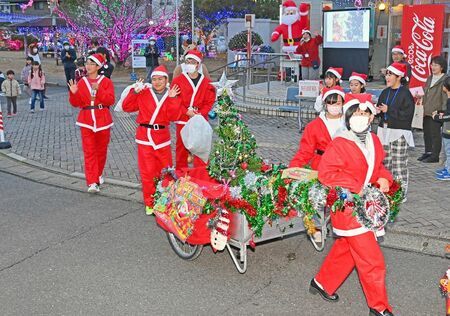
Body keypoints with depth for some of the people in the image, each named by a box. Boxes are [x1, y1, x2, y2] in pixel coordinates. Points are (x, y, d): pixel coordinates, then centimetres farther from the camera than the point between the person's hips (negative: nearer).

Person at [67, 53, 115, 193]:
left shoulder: (106, 82, 0)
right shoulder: (82, 82, 6)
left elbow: (110, 100, -13)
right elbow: (76, 103, 3)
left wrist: (99, 90, -23)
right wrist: (73, 93, -16)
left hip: (102, 120, -1)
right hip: (86, 121, 1)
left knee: (101, 150, 13)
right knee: (89, 151, -6)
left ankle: (98, 175, 34)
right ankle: (92, 182, -10)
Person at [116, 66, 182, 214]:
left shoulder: (172, 94, 6)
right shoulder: (144, 93, 1)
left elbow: (173, 117, -7)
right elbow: (127, 107, -2)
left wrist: (172, 99, -16)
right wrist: (134, 92, -11)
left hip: (162, 137, 2)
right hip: (145, 137, -2)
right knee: (148, 171, 1)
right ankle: (149, 203, 11)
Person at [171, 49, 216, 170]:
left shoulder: (206, 82, 3)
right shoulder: (177, 81, -1)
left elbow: (209, 101, 1)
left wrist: (201, 113, -15)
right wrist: (187, 112, -16)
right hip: (182, 120, -1)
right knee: (182, 148, 8)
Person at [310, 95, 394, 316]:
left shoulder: (374, 141, 6)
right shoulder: (339, 144, -18)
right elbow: (325, 173, -24)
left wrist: (384, 178, -2)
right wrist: (357, 188, -23)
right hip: (349, 208, -8)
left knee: (345, 249, 22)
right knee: (371, 259, -1)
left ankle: (322, 283, 42)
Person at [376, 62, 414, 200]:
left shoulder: (405, 93, -9)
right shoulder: (385, 92, 13)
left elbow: (407, 114, -16)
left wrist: (388, 110, -17)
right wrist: (378, 110, -5)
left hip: (399, 133, -7)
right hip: (384, 130, 7)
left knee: (399, 164, -5)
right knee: (385, 163, 11)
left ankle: (401, 193, 2)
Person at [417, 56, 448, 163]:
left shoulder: (445, 80, -10)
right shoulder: (430, 78, 15)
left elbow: (445, 97, -13)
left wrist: (443, 111, -17)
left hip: (436, 112, -8)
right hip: (427, 112, 8)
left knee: (435, 134, -2)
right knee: (426, 133, 14)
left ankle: (435, 155, 5)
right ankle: (428, 152, 26)